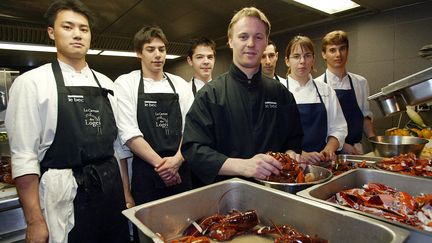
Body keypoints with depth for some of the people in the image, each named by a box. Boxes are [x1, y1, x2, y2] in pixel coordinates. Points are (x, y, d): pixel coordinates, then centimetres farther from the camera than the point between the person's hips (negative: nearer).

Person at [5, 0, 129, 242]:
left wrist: (126, 194, 10)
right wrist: (35, 221, -10)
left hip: (112, 193, 5)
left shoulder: (106, 84, 7)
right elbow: (24, 157, -9)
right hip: (66, 198, -4)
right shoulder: (31, 83, -6)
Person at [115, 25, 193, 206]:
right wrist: (160, 163, -13)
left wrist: (177, 159, -14)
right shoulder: (125, 83, -1)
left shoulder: (180, 84, 8)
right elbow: (129, 134, -10)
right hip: (145, 173, -3)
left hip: (180, 171, 3)